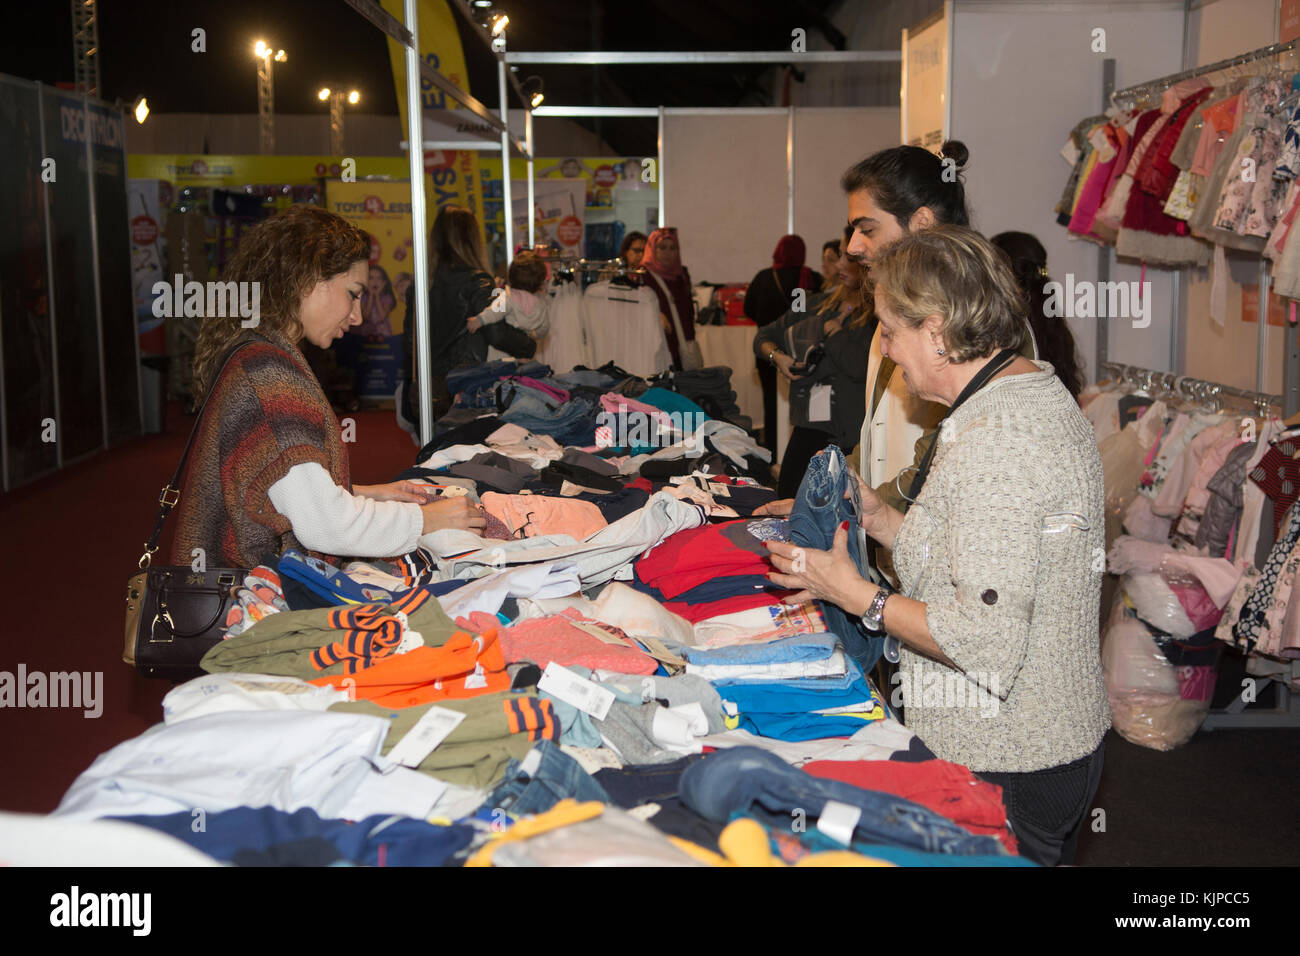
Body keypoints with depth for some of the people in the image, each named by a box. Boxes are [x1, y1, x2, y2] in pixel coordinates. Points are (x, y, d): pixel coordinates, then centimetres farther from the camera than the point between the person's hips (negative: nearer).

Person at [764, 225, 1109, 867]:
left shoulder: (993, 441, -25)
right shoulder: (1039, 393, 8)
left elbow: (986, 639, -28)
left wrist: (857, 596, -17)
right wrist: (883, 522, 9)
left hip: (1003, 768, -10)